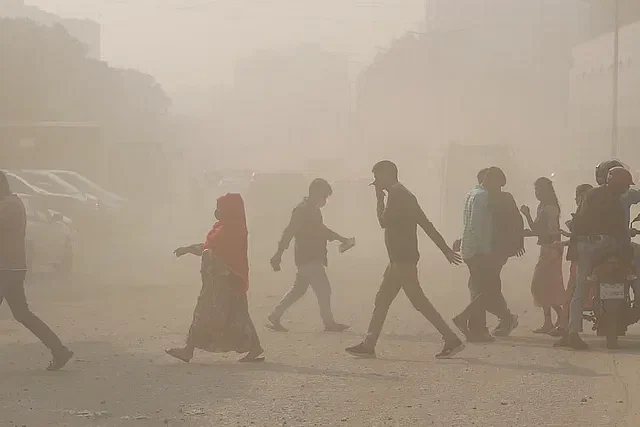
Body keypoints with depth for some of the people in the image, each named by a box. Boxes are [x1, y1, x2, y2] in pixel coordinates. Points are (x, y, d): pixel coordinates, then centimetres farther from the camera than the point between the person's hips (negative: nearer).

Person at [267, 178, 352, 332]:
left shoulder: (313, 210, 16)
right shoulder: (302, 210, -15)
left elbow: (320, 229, 32)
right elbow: (289, 233, -19)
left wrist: (340, 238, 30)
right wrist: (278, 255, -22)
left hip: (313, 258, 10)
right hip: (308, 259, -10)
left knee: (299, 289, 13)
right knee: (323, 289, -7)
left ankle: (274, 317, 17)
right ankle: (329, 323, -2)